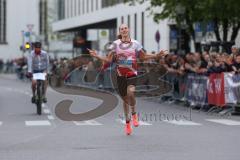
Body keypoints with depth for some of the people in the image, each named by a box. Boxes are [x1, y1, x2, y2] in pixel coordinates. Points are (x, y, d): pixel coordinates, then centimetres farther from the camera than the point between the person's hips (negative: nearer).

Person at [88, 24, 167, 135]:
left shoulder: (135, 43, 2)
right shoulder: (115, 44, 1)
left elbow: (143, 57, 11)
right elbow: (109, 59, 2)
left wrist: (156, 56, 0)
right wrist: (97, 56, -11)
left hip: (132, 74, -1)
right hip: (120, 75, 1)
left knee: (130, 92, -27)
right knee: (125, 98, 9)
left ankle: (134, 114, -1)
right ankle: (127, 122, 27)